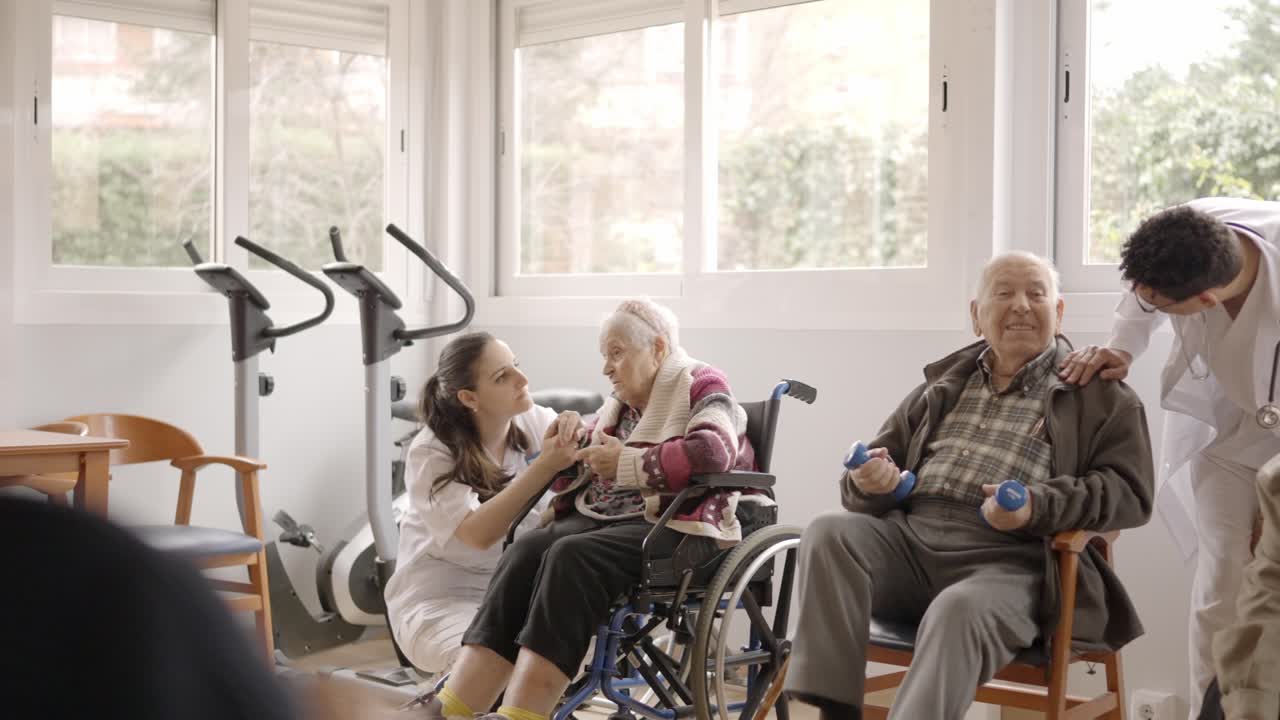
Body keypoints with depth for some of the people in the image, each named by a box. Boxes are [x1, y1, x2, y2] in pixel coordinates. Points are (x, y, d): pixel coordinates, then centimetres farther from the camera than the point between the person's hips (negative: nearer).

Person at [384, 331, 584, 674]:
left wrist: (572, 433, -28)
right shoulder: (431, 454, -15)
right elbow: (479, 534, -28)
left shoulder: (533, 422, -2)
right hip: (442, 602, -5)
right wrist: (545, 466, -34)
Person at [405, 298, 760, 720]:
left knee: (572, 557, -32)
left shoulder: (700, 386, 2)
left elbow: (714, 451, -20)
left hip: (676, 525, -6)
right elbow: (575, 480, 28)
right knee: (526, 551, -22)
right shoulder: (617, 406, 24)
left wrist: (626, 462, -14)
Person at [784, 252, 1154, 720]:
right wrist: (869, 482, 0)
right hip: (909, 539, 4)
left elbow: (1129, 492, 1)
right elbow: (885, 456, 26)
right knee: (828, 534, -24)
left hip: (1011, 561, -4)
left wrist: (1038, 506, -16)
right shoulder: (944, 384, 24)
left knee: (959, 611, -37)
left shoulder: (1101, 395, 12)